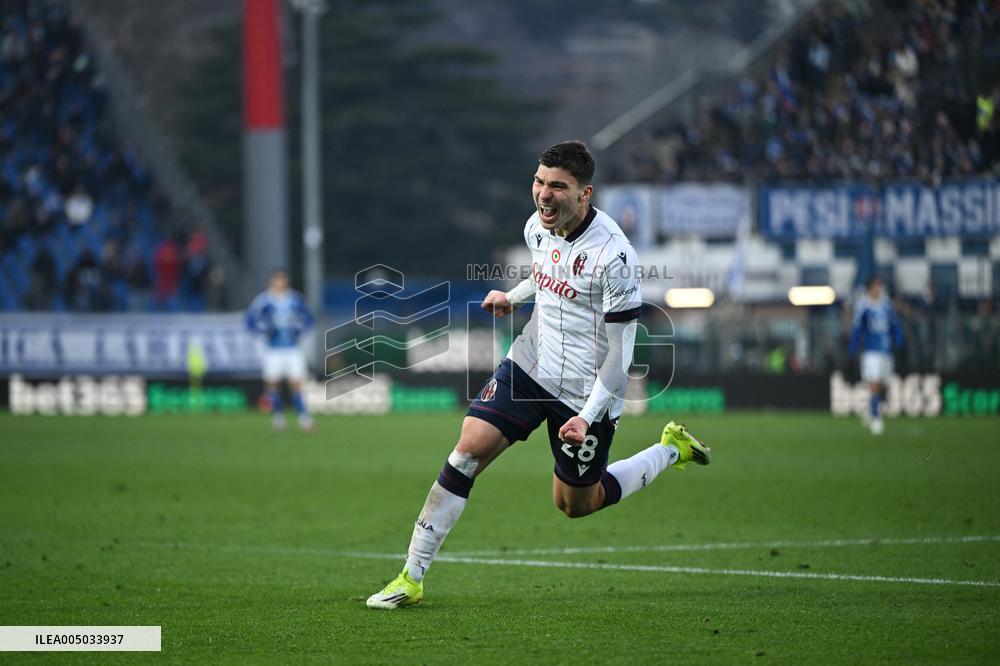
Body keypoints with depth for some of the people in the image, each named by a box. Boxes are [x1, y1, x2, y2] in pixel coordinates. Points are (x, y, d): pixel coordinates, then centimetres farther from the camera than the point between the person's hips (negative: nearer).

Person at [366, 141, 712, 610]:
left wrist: (589, 416, -24)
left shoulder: (612, 255, -23)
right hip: (530, 365, 5)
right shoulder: (538, 227, -2)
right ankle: (412, 578, -10)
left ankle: (671, 449, 34)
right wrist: (513, 296, 9)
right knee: (469, 449, -13)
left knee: (575, 505, 11)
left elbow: (620, 349, -19)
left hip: (587, 393, -5)